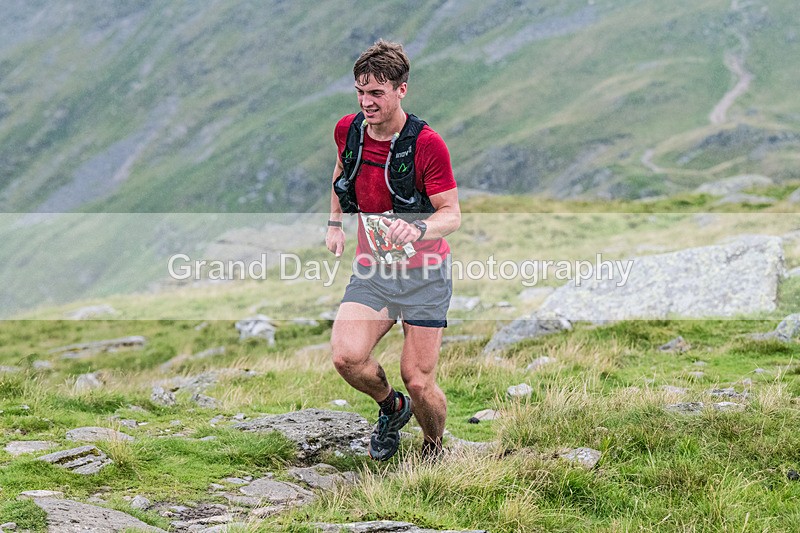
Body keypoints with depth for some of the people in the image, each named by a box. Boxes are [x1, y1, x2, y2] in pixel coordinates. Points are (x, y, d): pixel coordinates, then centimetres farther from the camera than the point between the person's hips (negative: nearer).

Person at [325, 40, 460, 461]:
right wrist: (335, 222, 18)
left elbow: (452, 214, -17)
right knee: (346, 355, -20)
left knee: (419, 382, -5)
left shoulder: (426, 144, -18)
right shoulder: (348, 130, -3)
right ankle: (391, 407, 13)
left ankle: (433, 450, 28)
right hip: (371, 269, 4)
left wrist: (418, 228, -37)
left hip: (423, 275, -4)